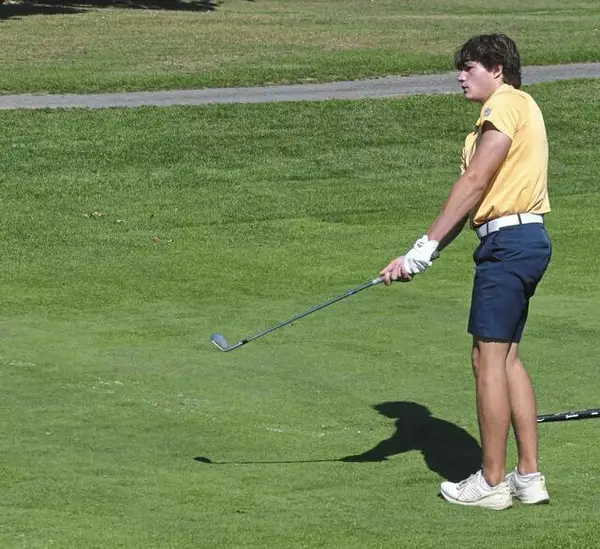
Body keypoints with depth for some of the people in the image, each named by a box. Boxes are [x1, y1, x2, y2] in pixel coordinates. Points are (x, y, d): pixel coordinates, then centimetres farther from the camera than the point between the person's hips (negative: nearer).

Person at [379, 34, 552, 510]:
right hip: (526, 240, 10)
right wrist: (423, 255, 11)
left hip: (510, 240, -10)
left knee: (489, 356, -6)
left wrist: (426, 245, -14)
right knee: (506, 356, 12)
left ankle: (492, 482, -3)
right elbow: (474, 201, 18)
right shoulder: (511, 110, 22)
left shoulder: (506, 105, -9)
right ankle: (529, 476, 13)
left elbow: (474, 183, -15)